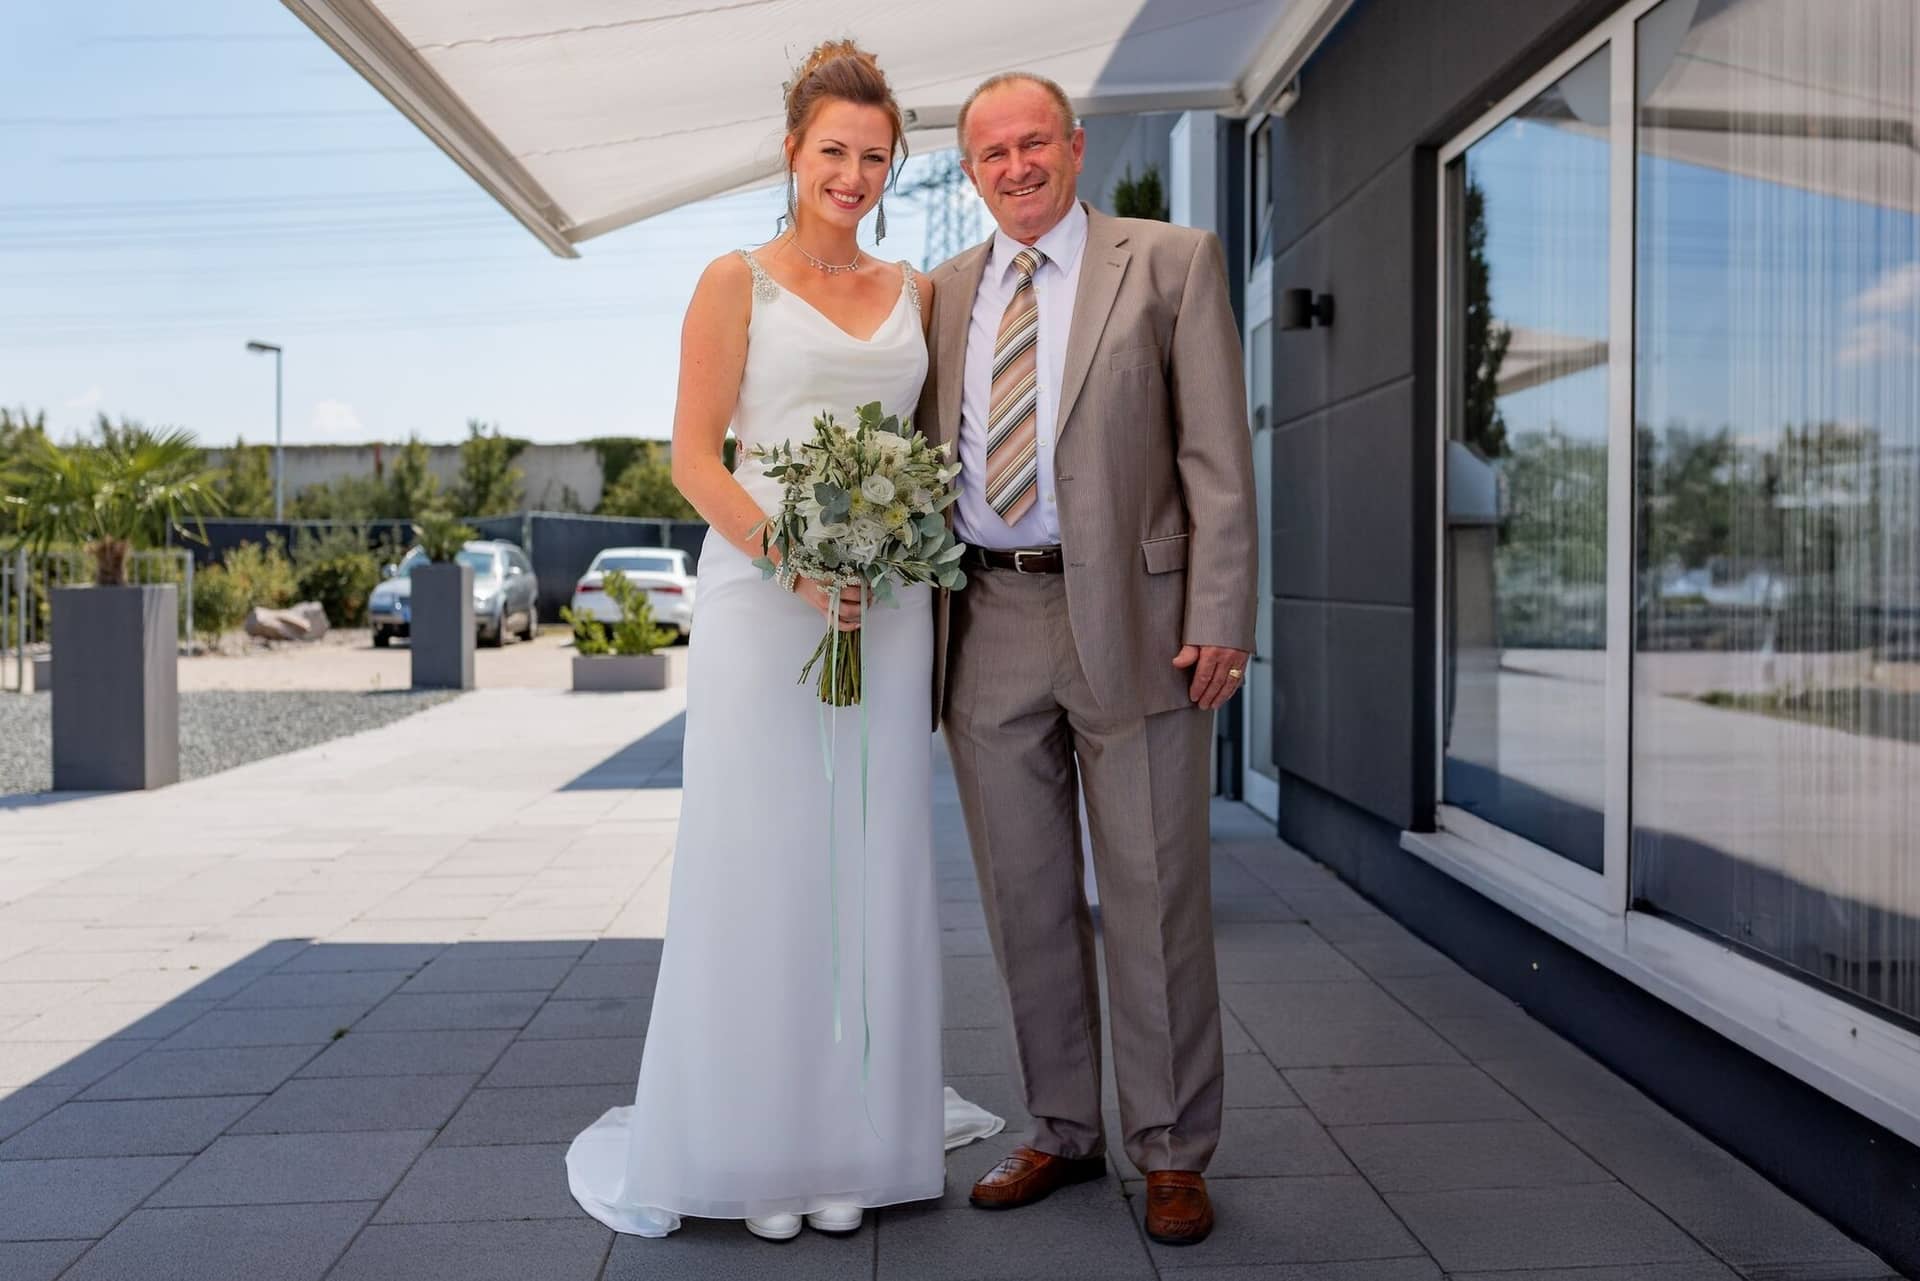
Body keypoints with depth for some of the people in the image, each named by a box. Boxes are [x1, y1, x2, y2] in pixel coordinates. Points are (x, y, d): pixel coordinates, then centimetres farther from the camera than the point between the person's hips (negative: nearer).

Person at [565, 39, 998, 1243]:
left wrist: (916, 559, -1)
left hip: (888, 605, 4)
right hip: (760, 599, -3)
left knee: (868, 868, 6)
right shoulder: (737, 282, 2)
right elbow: (694, 455, -4)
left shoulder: (913, 291, 14)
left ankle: (851, 1140, 18)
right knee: (757, 864, 0)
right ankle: (752, 1144, 14)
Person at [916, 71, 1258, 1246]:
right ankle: (1064, 1131, 28)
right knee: (1025, 898, 11)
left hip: (1129, 618, -4)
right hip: (989, 624, 4)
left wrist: (1220, 617, -11)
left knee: (1155, 898, 2)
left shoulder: (1172, 262, 3)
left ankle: (1174, 1151, 18)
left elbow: (1217, 453, -3)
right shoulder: (945, 292, 15)